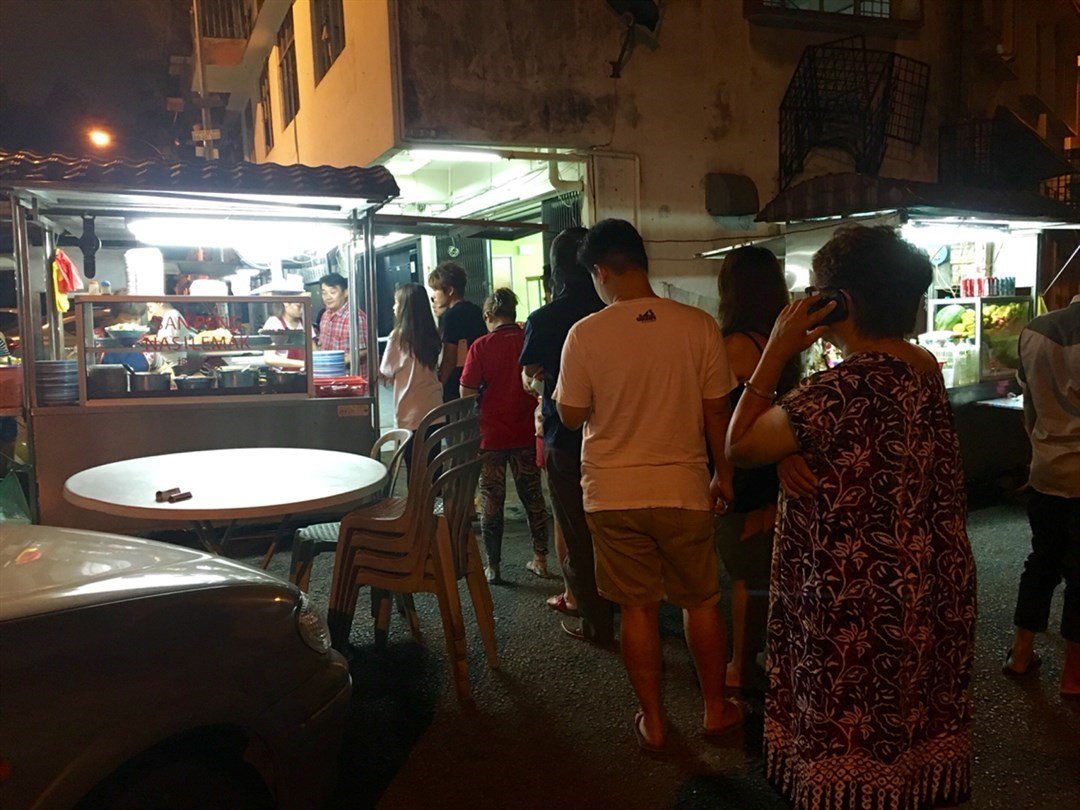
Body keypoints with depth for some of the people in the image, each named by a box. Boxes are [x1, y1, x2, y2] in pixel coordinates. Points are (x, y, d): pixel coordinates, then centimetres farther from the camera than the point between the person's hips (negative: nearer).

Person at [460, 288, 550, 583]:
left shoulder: (481, 346, -11)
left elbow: (466, 393, -10)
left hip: (491, 435, -3)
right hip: (526, 434, 3)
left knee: (491, 501, 7)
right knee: (533, 496, 15)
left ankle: (492, 566, 13)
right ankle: (540, 558, 23)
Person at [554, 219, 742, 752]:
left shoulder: (585, 334, -11)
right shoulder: (699, 326, -8)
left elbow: (571, 416, -2)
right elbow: (717, 412, -1)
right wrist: (723, 475, 12)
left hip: (613, 493, -1)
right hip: (684, 488, 1)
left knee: (637, 608, 11)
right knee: (701, 601, 18)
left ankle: (653, 722, 24)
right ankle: (716, 708, 34)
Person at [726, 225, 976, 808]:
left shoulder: (848, 386, -26)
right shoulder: (925, 369, 4)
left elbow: (739, 445, -19)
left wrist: (777, 351, -16)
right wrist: (789, 455, -14)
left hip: (856, 606, -9)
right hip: (928, 593, 9)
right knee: (906, 734, 24)